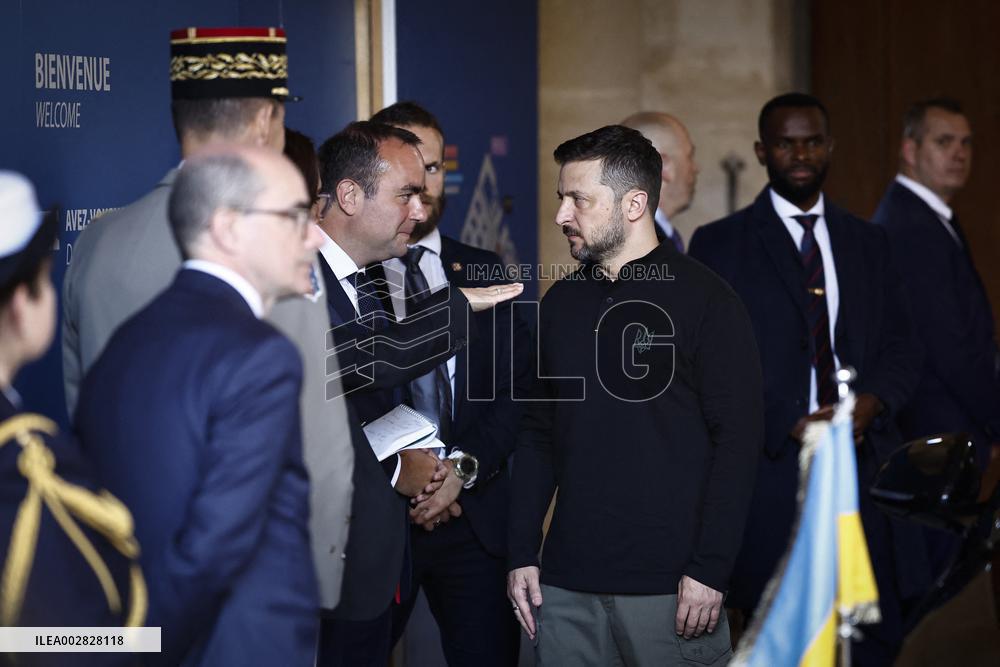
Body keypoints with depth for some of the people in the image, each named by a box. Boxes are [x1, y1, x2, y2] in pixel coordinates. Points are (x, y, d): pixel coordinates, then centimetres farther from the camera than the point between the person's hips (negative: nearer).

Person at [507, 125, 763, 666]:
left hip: (669, 582, -5)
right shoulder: (561, 302, 11)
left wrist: (710, 571, -14)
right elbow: (537, 433, 15)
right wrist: (522, 554, 7)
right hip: (566, 583, 5)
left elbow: (738, 439, -9)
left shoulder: (706, 301, -5)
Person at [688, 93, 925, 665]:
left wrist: (872, 401, -9)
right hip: (770, 470, -3)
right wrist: (787, 425, -15)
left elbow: (901, 348, 12)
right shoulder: (719, 246, 2)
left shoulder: (868, 242, 15)